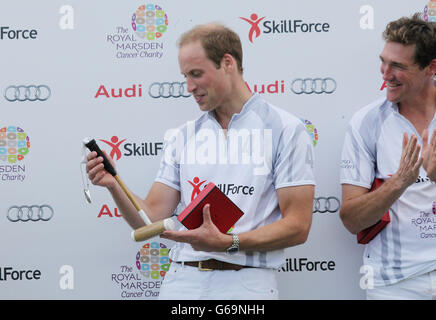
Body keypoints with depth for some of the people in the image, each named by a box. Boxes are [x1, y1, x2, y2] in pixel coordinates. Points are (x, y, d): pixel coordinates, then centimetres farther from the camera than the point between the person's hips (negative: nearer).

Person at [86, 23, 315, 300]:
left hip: (245, 283, -3)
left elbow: (297, 227, -7)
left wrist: (227, 242, -17)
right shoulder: (183, 136, 14)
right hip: (182, 279, 4)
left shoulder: (285, 129, -1)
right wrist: (114, 186, -7)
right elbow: (152, 219, 10)